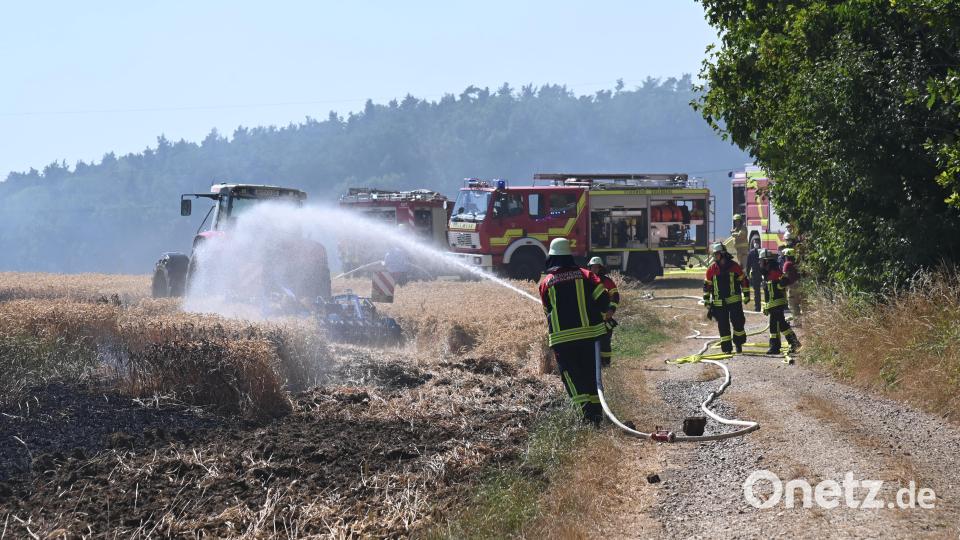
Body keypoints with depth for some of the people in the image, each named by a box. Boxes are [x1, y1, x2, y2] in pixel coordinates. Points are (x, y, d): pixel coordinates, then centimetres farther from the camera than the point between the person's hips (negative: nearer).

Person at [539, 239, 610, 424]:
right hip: (589, 332, 2)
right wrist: (598, 314, 16)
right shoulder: (585, 274, 3)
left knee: (571, 374, 1)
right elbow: (603, 298, -4)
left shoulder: (546, 282, 2)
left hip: (562, 337, -2)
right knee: (591, 372, 14)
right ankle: (597, 409, 14)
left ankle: (587, 410, -14)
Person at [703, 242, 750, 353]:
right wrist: (706, 301, 5)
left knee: (738, 322, 0)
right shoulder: (712, 269, 1)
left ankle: (739, 343, 20)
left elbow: (743, 280, 6)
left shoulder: (733, 266, -3)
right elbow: (707, 285, 8)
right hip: (719, 302, 2)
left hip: (734, 300, -1)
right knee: (723, 325, 1)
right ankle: (727, 347, 8)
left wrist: (746, 295, 5)